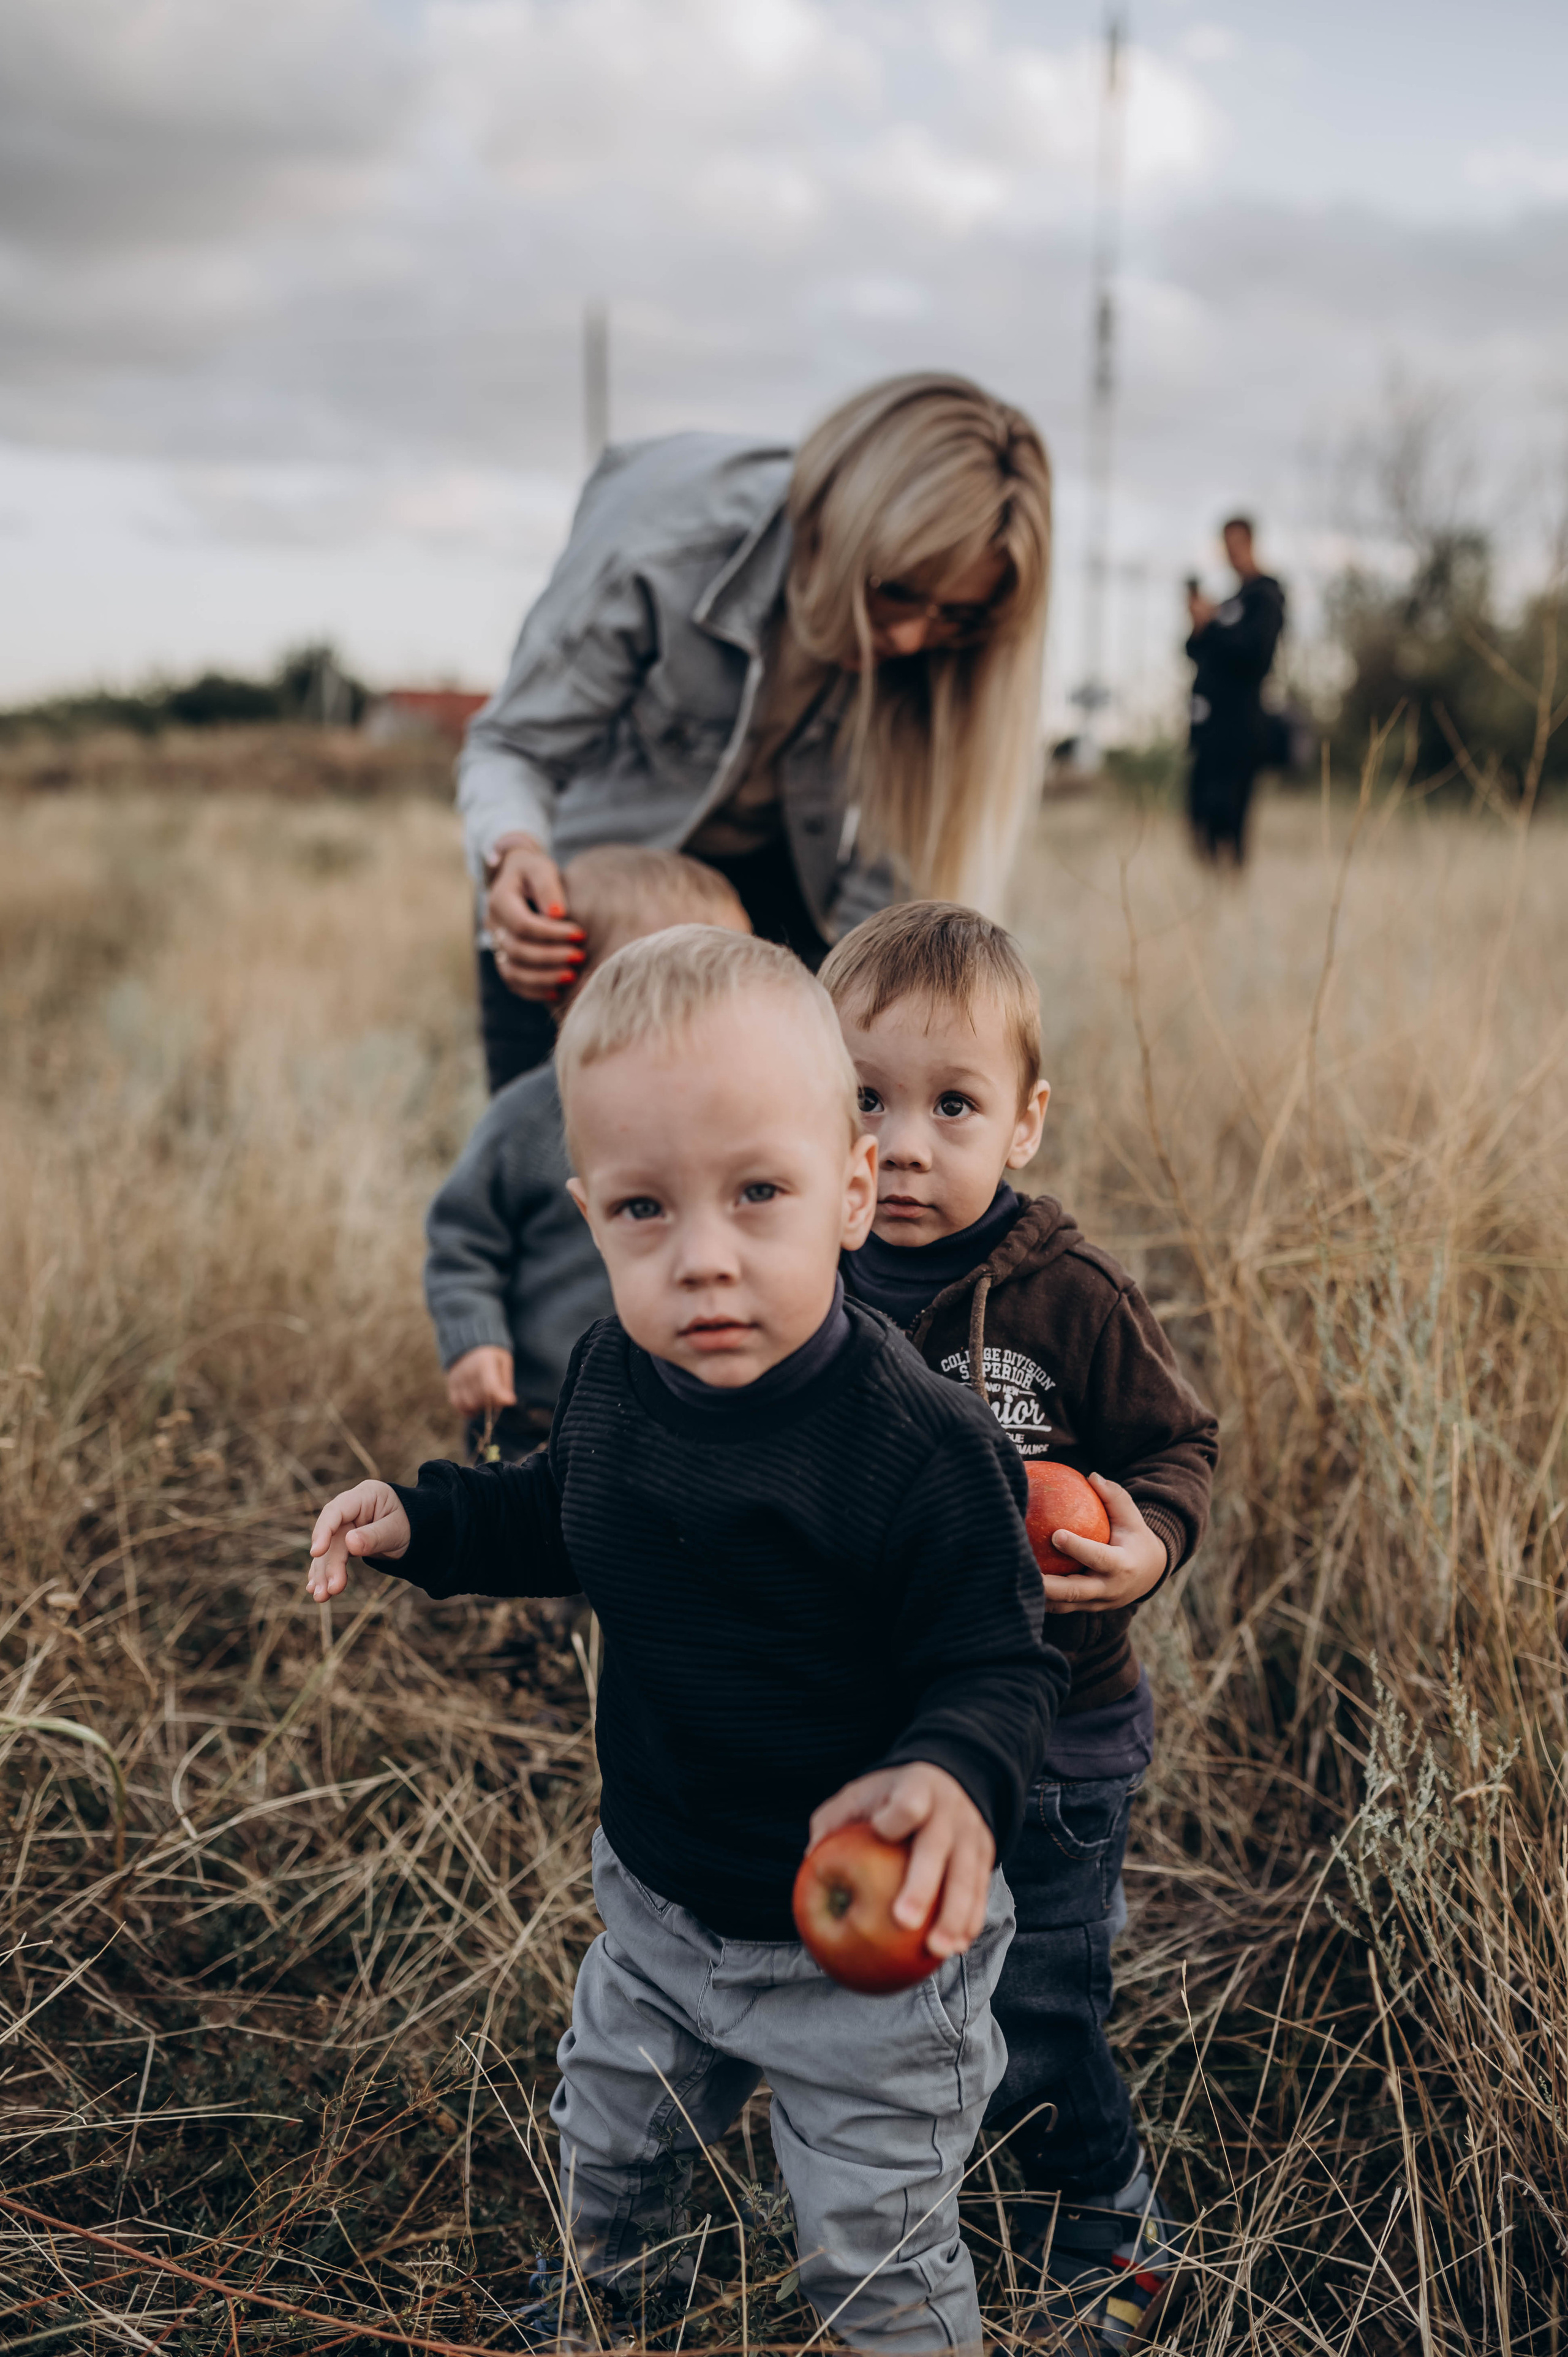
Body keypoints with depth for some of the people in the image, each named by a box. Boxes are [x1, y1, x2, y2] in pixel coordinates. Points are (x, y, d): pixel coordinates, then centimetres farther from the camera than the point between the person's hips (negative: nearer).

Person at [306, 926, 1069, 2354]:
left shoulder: (921, 1449, -32)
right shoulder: (617, 1377, -10)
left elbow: (1002, 1667, -25)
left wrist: (956, 1777, -44)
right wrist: (423, 1523, -1)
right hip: (656, 1904, 7)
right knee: (606, 2148, 31)